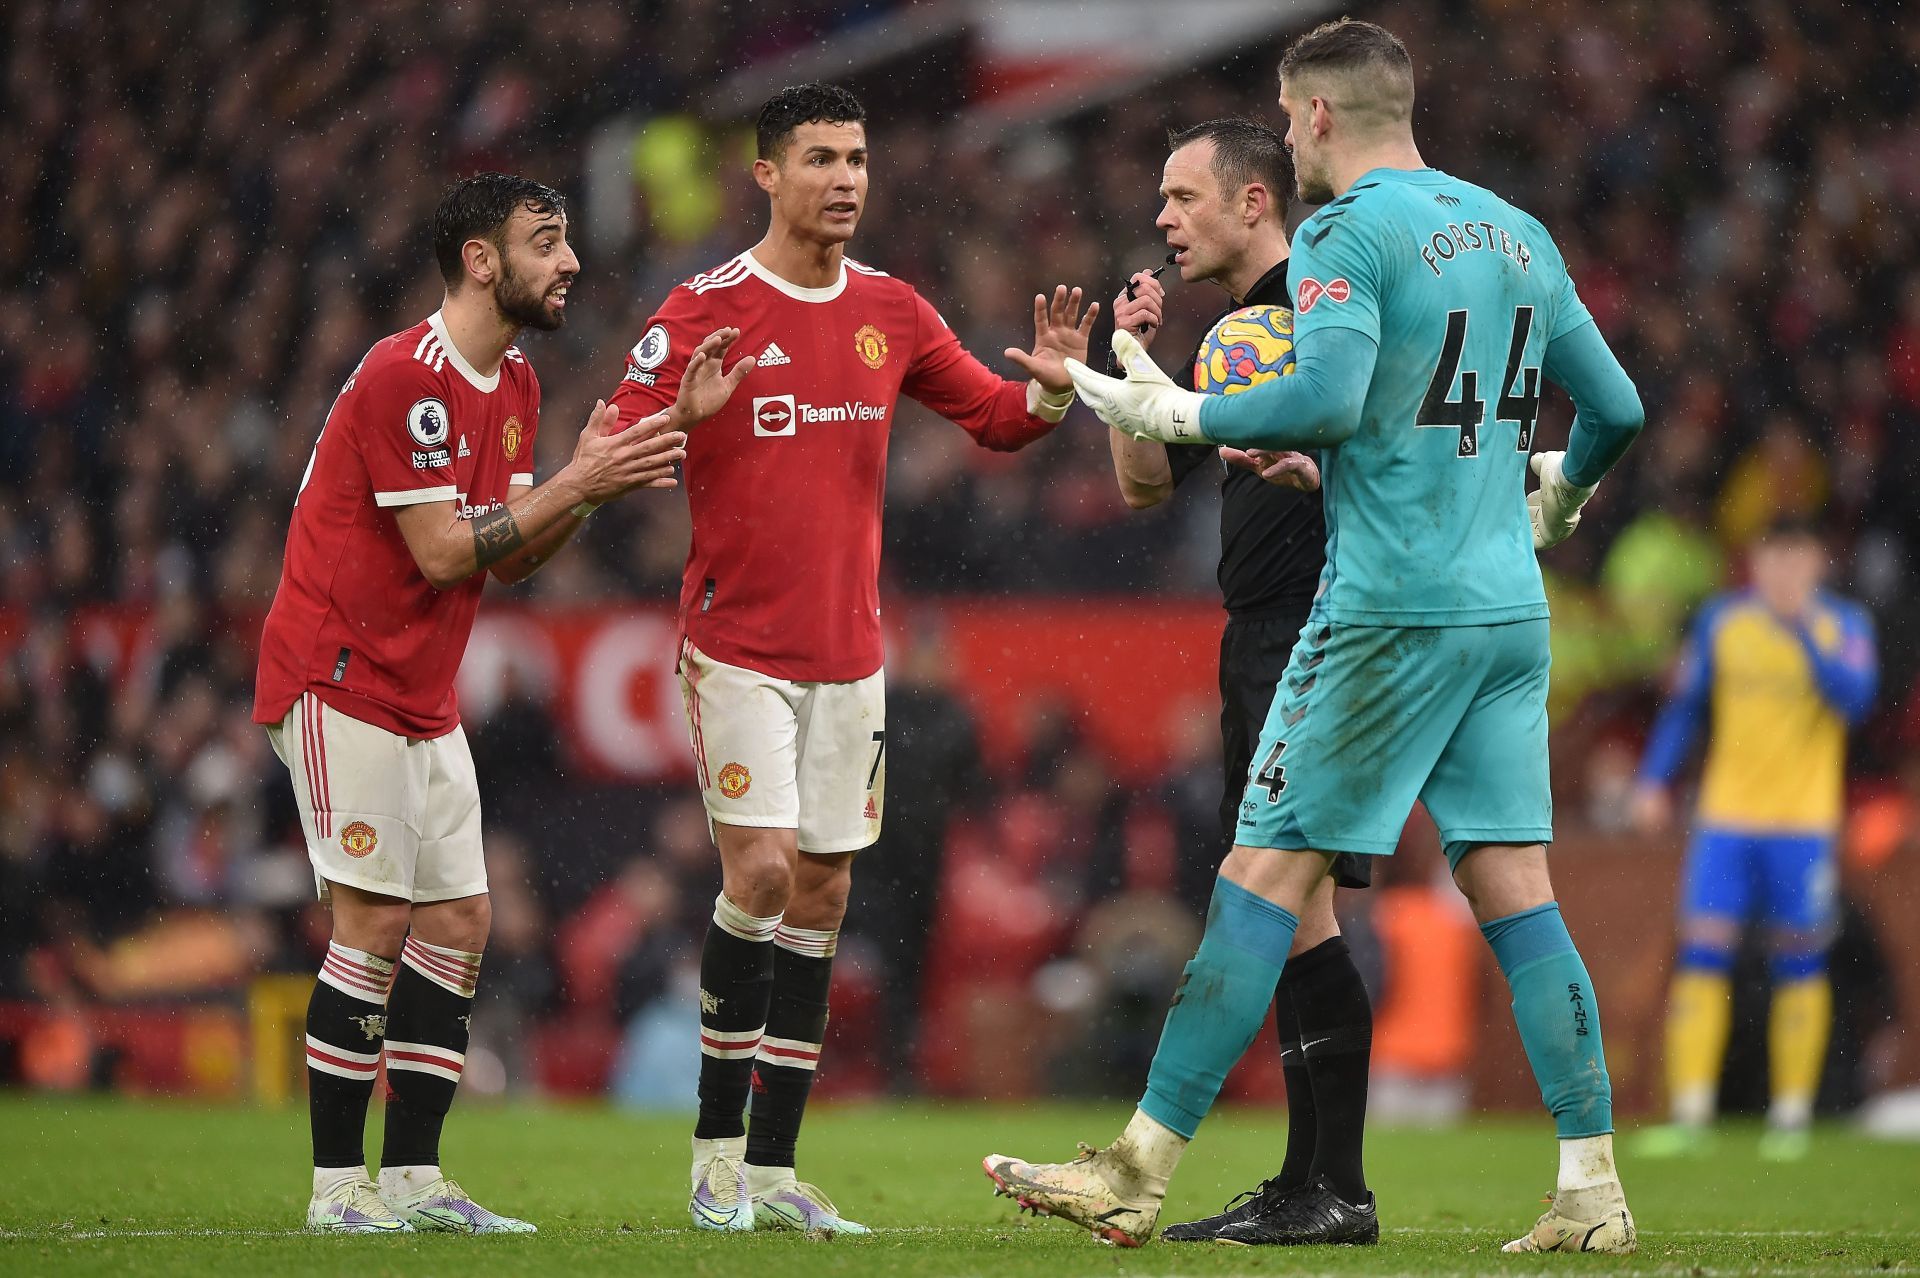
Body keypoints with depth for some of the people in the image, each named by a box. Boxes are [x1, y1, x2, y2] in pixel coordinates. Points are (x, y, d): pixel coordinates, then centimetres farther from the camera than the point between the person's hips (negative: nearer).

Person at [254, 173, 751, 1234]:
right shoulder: (402, 378, -18)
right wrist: (577, 484, -20)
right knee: (377, 920, -11)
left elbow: (508, 556, 7)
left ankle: (413, 1180, 8)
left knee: (458, 920, 4)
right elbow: (442, 552, -21)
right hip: (342, 681, -9)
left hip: (425, 697, 9)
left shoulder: (515, 384, 11)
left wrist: (599, 476, -3)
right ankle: (339, 1187, -7)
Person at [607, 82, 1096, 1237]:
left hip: (850, 652, 5)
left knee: (822, 895, 4)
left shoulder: (892, 311, 7)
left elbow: (991, 416, 13)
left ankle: (774, 1169, 9)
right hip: (738, 649, -5)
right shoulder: (706, 310, -7)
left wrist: (1047, 386, -9)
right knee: (761, 872, -15)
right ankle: (718, 1150, -2)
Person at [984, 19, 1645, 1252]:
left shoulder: (1347, 233, -8)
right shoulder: (1518, 234, 15)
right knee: (1515, 890, 6)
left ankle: (1139, 1173, -2)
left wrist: (1180, 414, -9)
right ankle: (1593, 1190, 0)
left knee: (1265, 876, -4)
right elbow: (1617, 406, 18)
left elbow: (1330, 398, -21)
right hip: (1512, 610, 7)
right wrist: (1560, 490, 38)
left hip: (1390, 609, -7)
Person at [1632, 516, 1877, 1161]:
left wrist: (1802, 630, -22)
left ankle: (1791, 1115, 11)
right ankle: (1690, 1115, -7)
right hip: (1726, 816, 1)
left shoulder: (1843, 625, -1)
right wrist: (1655, 780, 4)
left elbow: (1854, 700, -16)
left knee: (1799, 963, 2)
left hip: (1804, 821, -1)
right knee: (1701, 954, -7)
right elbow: (1685, 705, 12)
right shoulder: (1721, 620, 5)